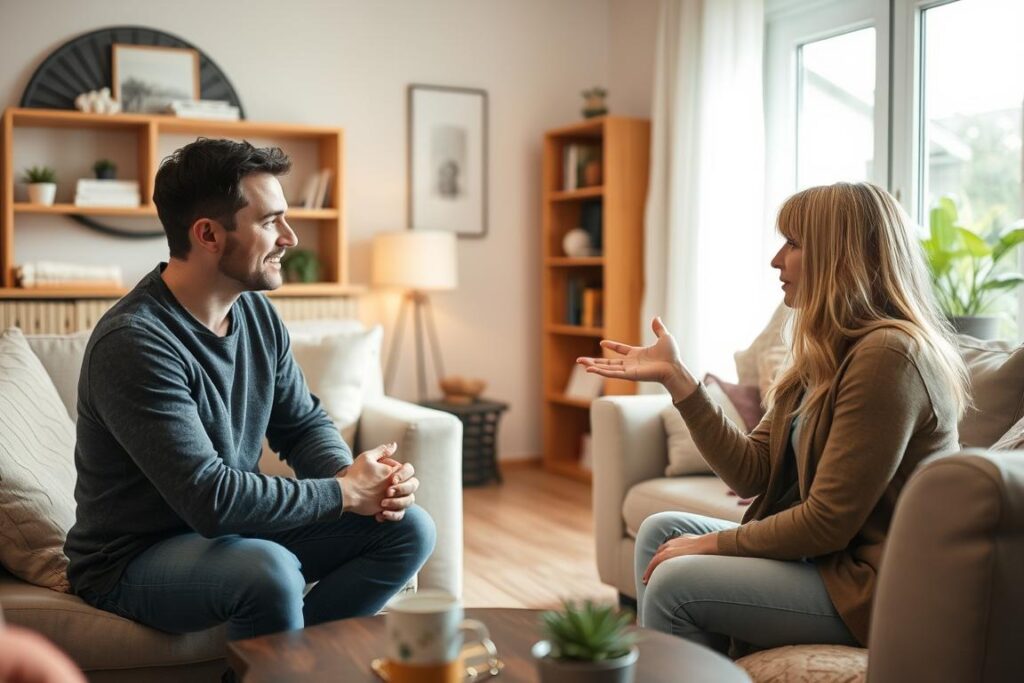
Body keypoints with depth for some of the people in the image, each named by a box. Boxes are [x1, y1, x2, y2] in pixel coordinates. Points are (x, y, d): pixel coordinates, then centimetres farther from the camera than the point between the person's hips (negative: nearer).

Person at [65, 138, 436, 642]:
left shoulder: (256, 311, 0)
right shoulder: (134, 341, -25)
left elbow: (304, 424, 9)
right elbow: (211, 497, -31)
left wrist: (364, 481, -13)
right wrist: (344, 492, -20)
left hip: (234, 530, 8)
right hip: (135, 559, -8)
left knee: (408, 528, -3)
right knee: (271, 572, -37)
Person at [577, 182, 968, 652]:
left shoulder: (885, 356, -21)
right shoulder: (826, 351, 8)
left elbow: (828, 522, -22)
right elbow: (752, 474, 2)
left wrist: (712, 543, -11)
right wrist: (674, 377, 1)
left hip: (866, 586, -9)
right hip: (820, 555, 9)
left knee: (676, 582, -16)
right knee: (660, 530, 6)